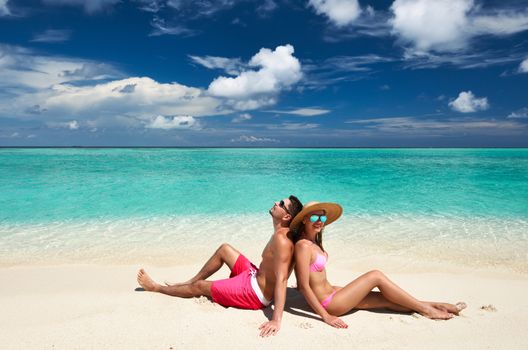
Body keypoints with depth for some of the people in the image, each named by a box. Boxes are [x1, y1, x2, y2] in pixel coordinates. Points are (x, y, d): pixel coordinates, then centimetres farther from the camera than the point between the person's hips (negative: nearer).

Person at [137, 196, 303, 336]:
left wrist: (276, 320, -39)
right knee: (224, 249, 18)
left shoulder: (281, 238, -30)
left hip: (254, 293, -8)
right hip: (256, 277, 8)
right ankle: (189, 281, 33)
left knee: (199, 287, 8)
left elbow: (282, 280, -35)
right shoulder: (285, 232, -1)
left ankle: (156, 287, 33)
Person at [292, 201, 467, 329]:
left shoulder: (313, 241, 6)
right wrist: (326, 316, -22)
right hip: (328, 303, -9)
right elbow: (303, 286, -24)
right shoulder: (303, 246, -23)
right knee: (375, 276, -9)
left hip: (331, 292, 9)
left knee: (385, 298, 7)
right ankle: (425, 309, 4)